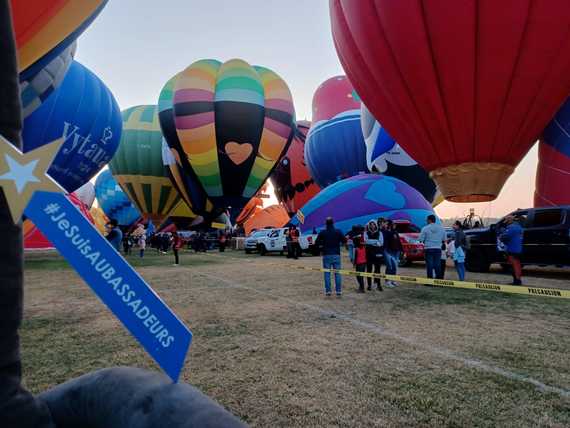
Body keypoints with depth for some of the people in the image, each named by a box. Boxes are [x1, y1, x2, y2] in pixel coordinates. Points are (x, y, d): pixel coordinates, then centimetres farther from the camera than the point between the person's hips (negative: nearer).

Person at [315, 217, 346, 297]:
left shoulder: (322, 233, -4)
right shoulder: (338, 232, -2)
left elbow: (317, 243, -4)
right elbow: (344, 241, 1)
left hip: (326, 255, 0)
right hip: (336, 255, 1)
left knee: (327, 273, 6)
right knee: (337, 273, 6)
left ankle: (328, 291, 5)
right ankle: (338, 291, 7)